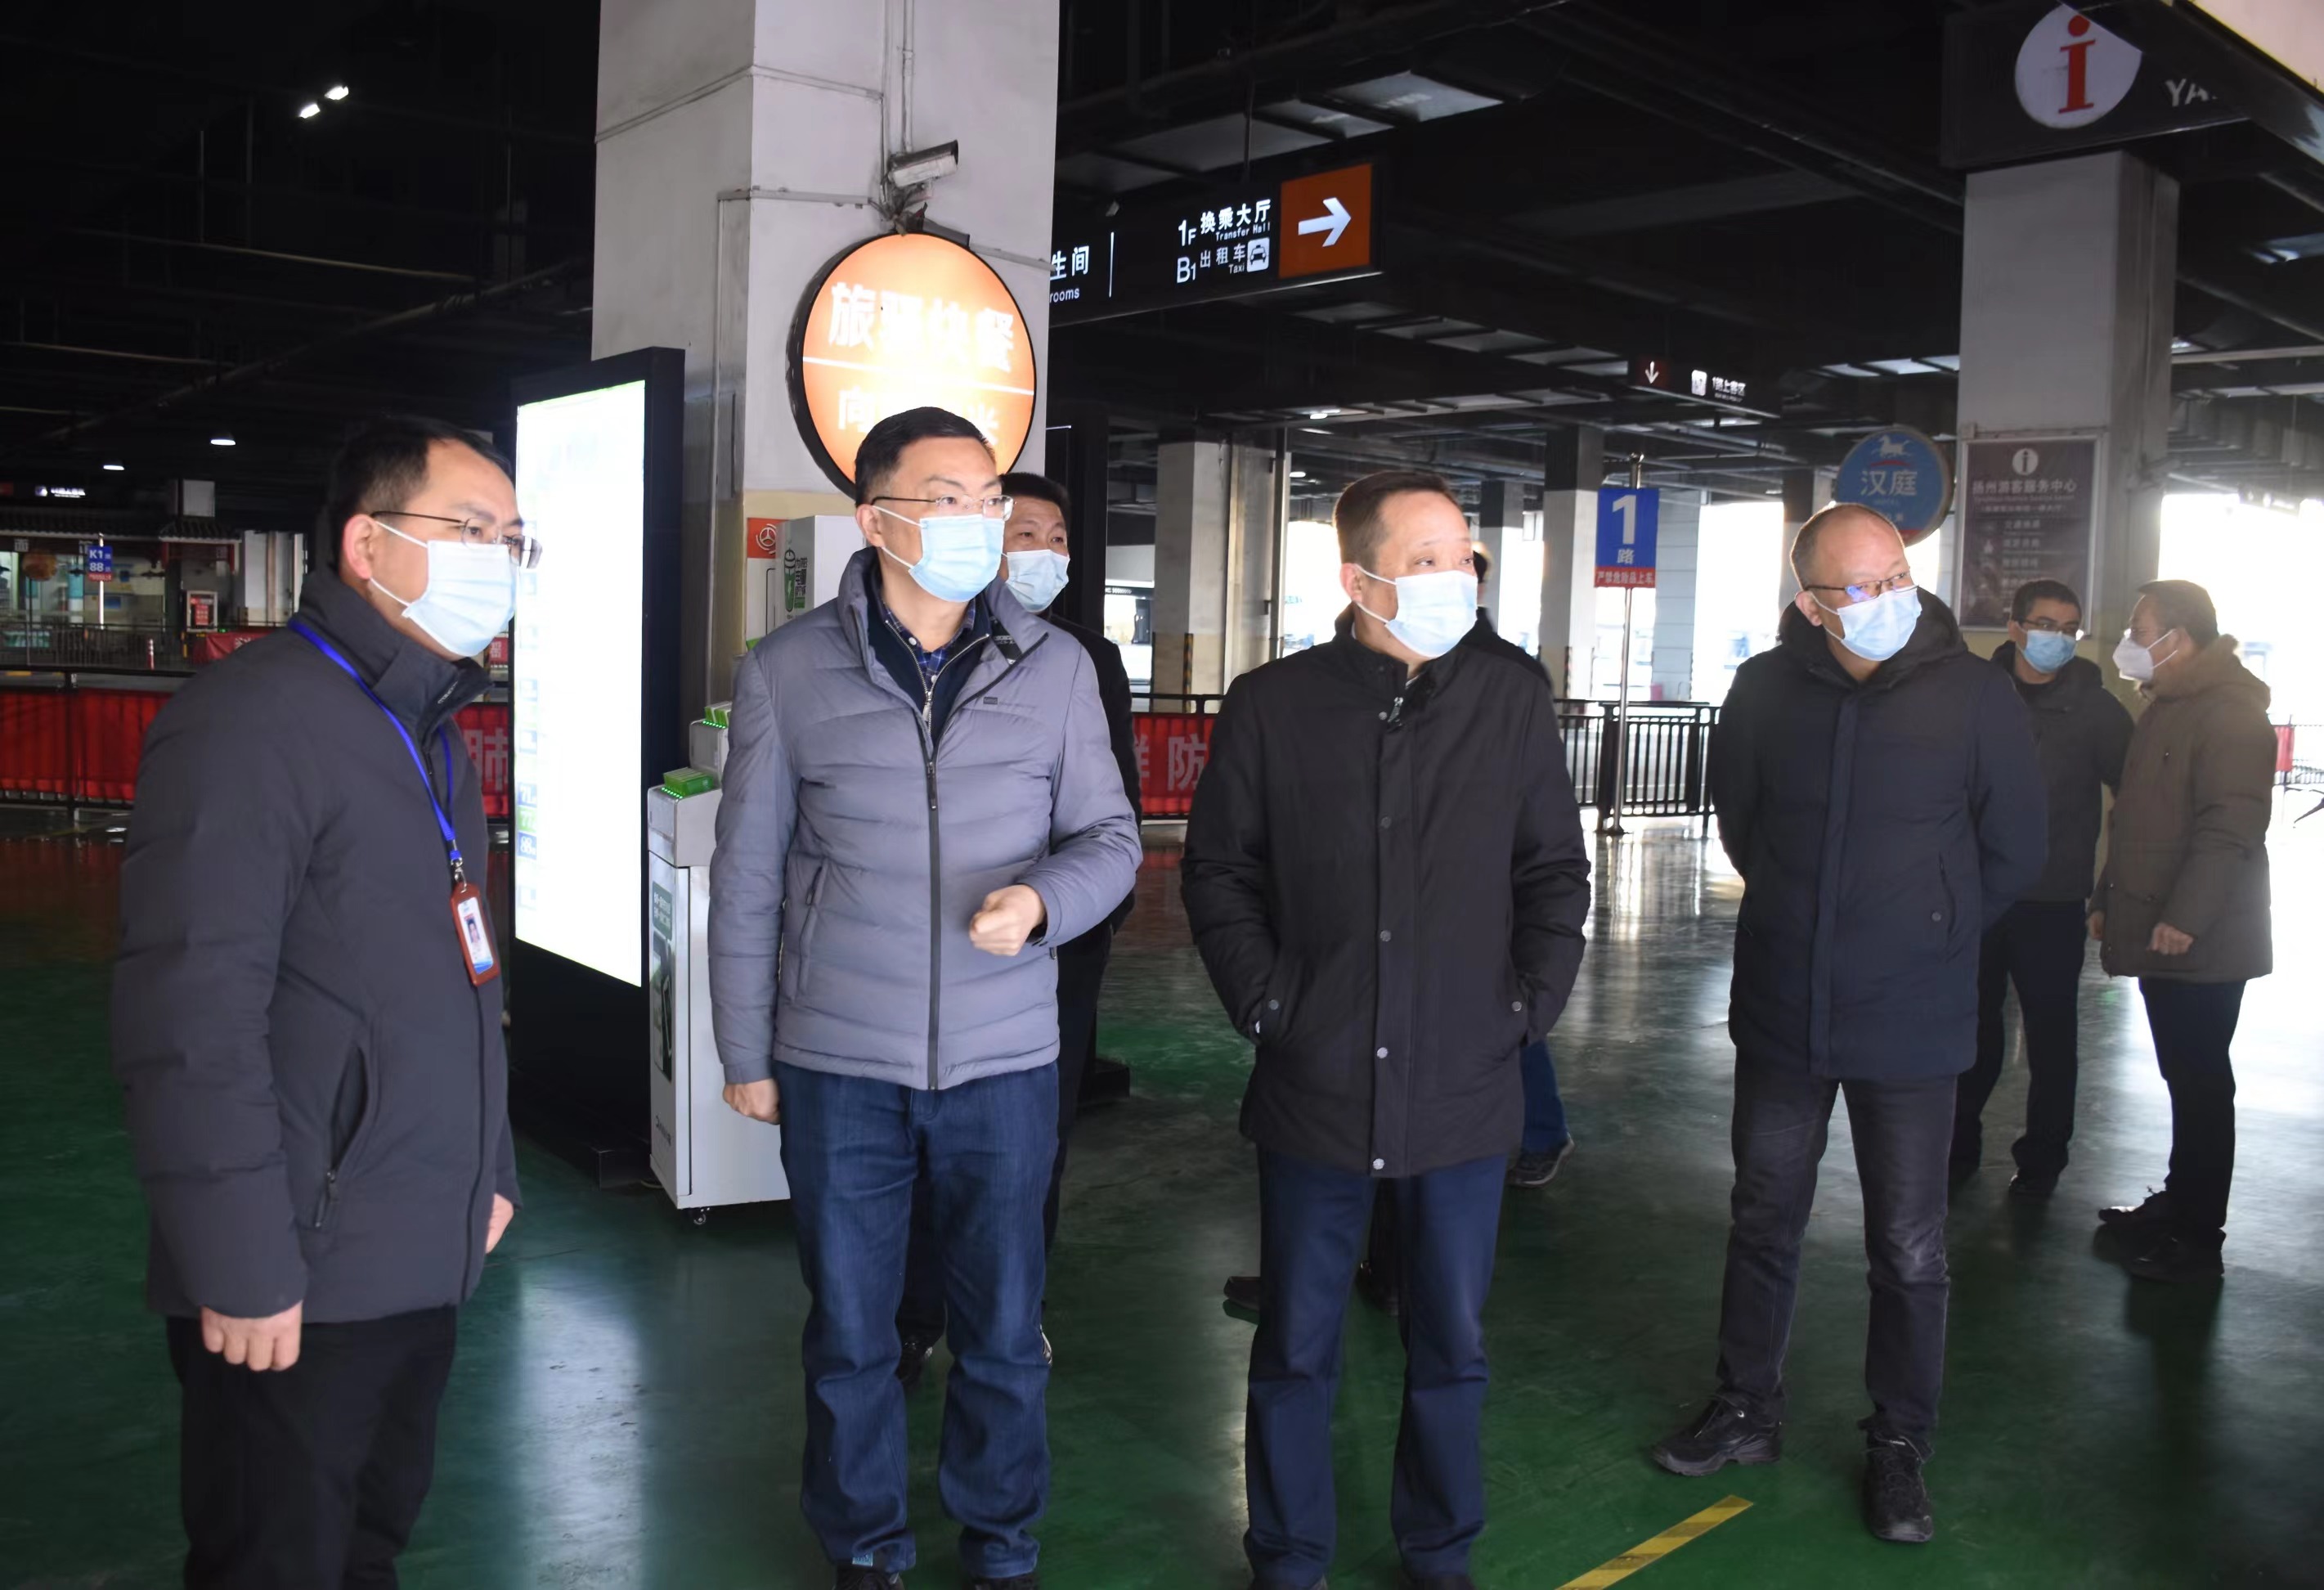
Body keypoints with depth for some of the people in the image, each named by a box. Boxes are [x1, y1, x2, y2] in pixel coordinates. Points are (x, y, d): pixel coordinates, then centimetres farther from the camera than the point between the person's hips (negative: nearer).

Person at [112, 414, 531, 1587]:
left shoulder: (432, 736, 13)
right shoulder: (250, 721, -17)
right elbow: (189, 1022, -22)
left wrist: (487, 1168, 19)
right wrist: (243, 1270, -22)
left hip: (421, 1265, 8)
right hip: (299, 1289, -8)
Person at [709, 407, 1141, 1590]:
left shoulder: (1054, 667, 0)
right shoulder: (787, 673, -3)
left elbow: (1110, 838, 6)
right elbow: (746, 879, 2)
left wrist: (1045, 897, -16)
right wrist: (746, 1053, 3)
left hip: (1006, 1060, 1)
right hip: (840, 1063, -1)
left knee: (1003, 1334, 13)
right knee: (849, 1334, 13)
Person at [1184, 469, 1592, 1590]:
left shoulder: (1514, 704, 0)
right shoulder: (1272, 705, -2)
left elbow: (1556, 873, 6)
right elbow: (1218, 869, 3)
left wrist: (1530, 1003, -2)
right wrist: (1263, 1000, -4)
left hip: (1464, 1088, 1)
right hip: (1315, 1083, -1)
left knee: (1452, 1343, 15)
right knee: (1296, 1348, 12)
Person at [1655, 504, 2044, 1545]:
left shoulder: (1974, 695, -11)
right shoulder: (1766, 690, -4)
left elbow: (2014, 851, 0)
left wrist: (1929, 936, 6)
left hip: (1910, 1025, -2)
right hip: (1781, 1009, 3)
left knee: (1910, 1252, 8)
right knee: (1763, 1222, 16)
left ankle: (1898, 1449, 27)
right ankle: (1746, 1413, 33)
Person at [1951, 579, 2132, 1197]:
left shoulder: (2096, 708, -1)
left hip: (2054, 902, -1)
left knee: (2050, 1031, 6)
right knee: (1973, 1024, 10)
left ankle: (2042, 1158, 19)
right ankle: (1958, 1143, 23)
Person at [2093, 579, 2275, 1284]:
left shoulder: (2230, 714, -15)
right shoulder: (2166, 708, 17)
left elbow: (2231, 829, -23)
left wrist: (2185, 916, -25)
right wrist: (2109, 899, 22)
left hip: (2201, 943, -9)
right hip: (2160, 934, 9)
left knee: (2200, 1084, -3)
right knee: (2185, 1078, 16)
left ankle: (2199, 1240, 3)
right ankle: (2178, 1204, 26)